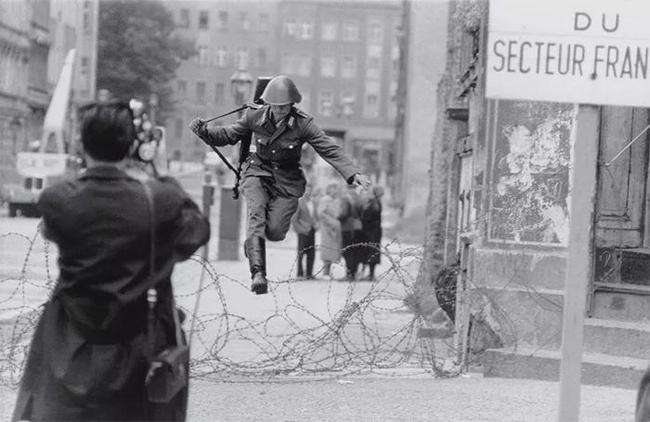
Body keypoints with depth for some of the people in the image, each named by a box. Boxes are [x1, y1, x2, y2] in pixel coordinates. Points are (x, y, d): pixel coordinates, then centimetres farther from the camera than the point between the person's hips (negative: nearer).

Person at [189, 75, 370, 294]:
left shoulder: (303, 124, -14)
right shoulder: (255, 117, -8)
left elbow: (330, 149, -17)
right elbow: (228, 135, 4)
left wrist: (352, 174, -28)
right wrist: (204, 130, -14)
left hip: (287, 180, 0)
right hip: (258, 173, 0)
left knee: (275, 232, -12)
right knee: (256, 214, -27)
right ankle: (258, 273, -34)